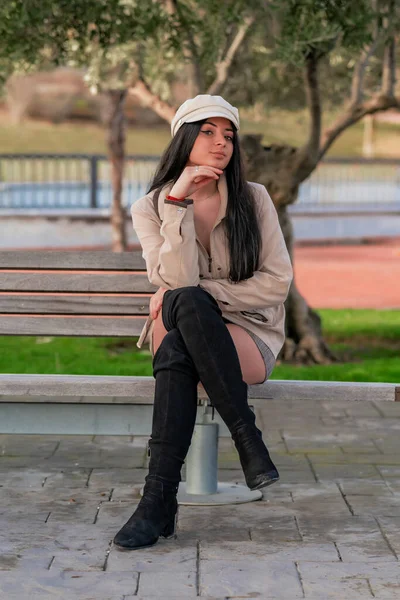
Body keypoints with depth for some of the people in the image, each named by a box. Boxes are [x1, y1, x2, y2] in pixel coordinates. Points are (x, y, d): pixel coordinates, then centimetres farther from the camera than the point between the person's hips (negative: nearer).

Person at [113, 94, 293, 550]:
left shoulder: (253, 199, 3)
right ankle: (248, 440, -37)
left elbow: (277, 282, -3)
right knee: (184, 303, -36)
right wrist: (179, 202, -19)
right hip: (181, 336, 1)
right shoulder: (150, 208, 3)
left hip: (250, 336, -1)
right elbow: (178, 281, -13)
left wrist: (198, 294, -12)